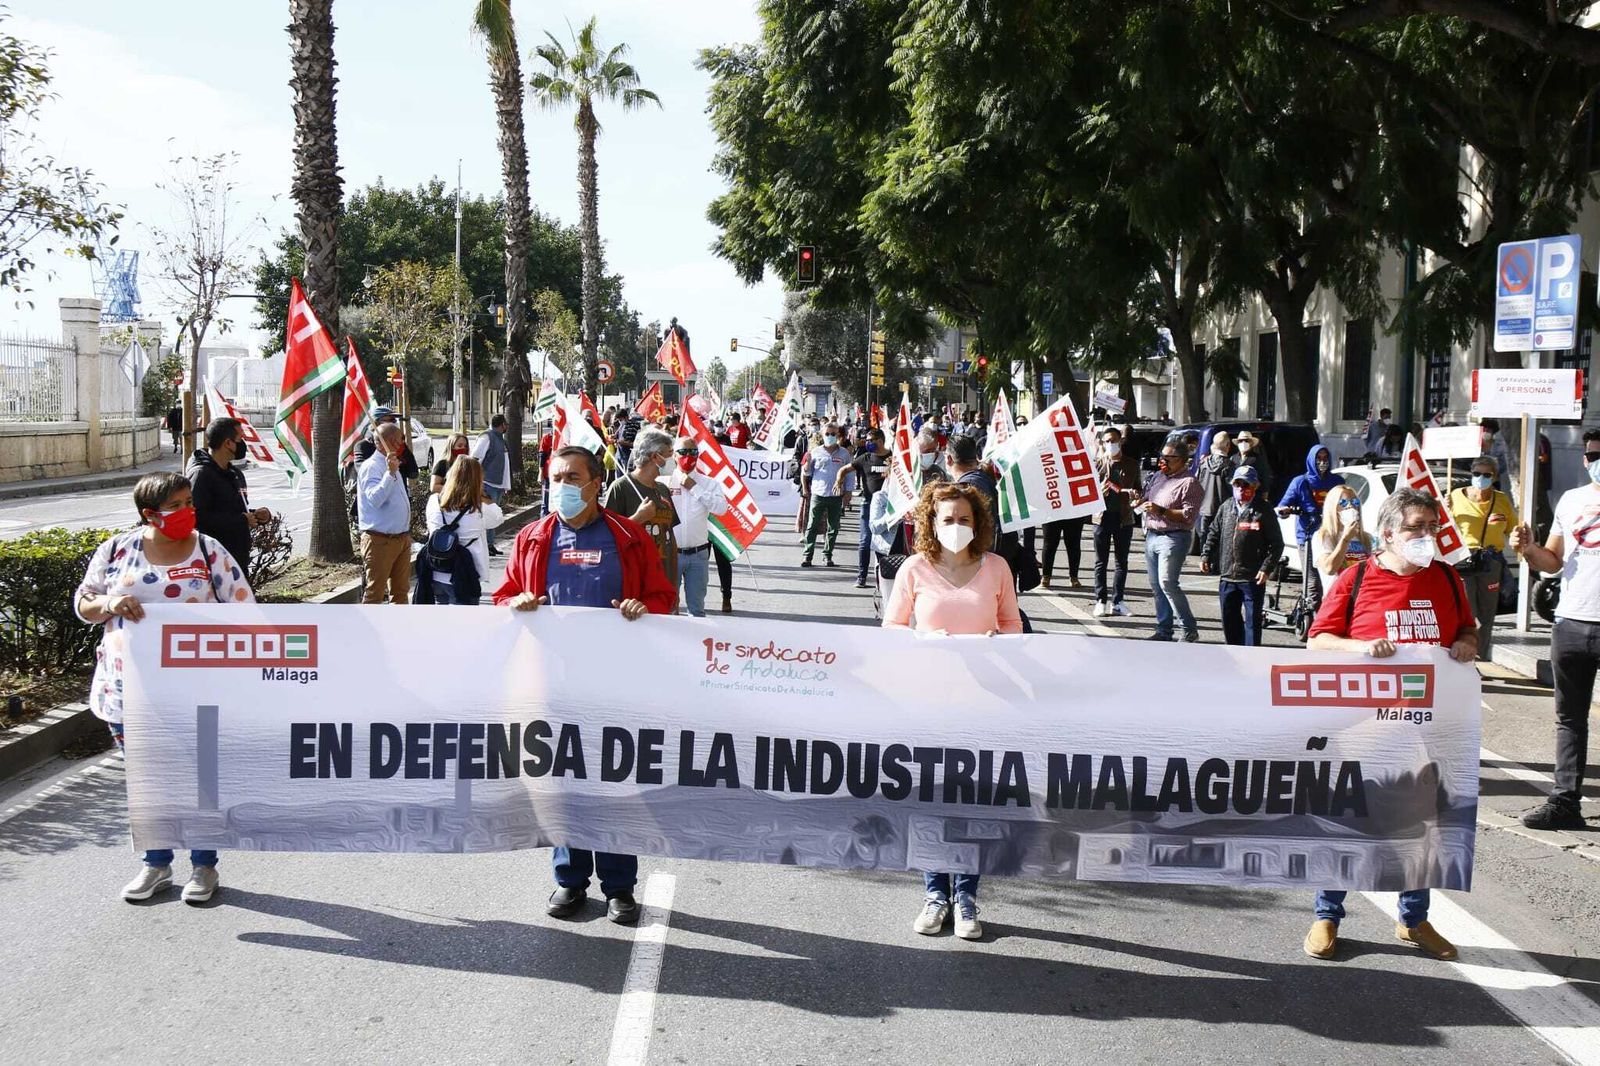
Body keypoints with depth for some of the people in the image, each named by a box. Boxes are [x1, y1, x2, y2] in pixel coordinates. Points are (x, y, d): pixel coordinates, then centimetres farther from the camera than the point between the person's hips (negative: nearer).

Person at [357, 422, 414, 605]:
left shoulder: (393, 465, 16)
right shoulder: (371, 467, -14)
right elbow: (375, 499, -28)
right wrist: (390, 473, -34)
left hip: (401, 538, 9)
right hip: (379, 540, -9)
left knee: (400, 589, 15)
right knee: (375, 592, -6)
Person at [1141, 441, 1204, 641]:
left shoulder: (1188, 482, -8)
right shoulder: (1157, 476, 16)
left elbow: (1189, 516, -16)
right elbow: (1147, 499, 28)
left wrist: (1161, 511, -21)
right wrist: (1141, 502, 6)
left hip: (1173, 538, -8)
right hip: (1151, 536, 8)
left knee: (1167, 583, -15)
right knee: (1156, 585, 8)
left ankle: (1190, 630, -8)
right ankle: (1163, 630, 14)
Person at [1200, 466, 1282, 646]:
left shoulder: (1263, 511, -6)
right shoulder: (1226, 507, 7)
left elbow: (1276, 544, -5)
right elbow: (1214, 533, 18)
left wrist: (1266, 568, -13)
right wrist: (1206, 556, 7)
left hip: (1253, 578, -5)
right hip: (1227, 576, 5)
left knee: (1252, 619, -2)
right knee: (1229, 619, 14)